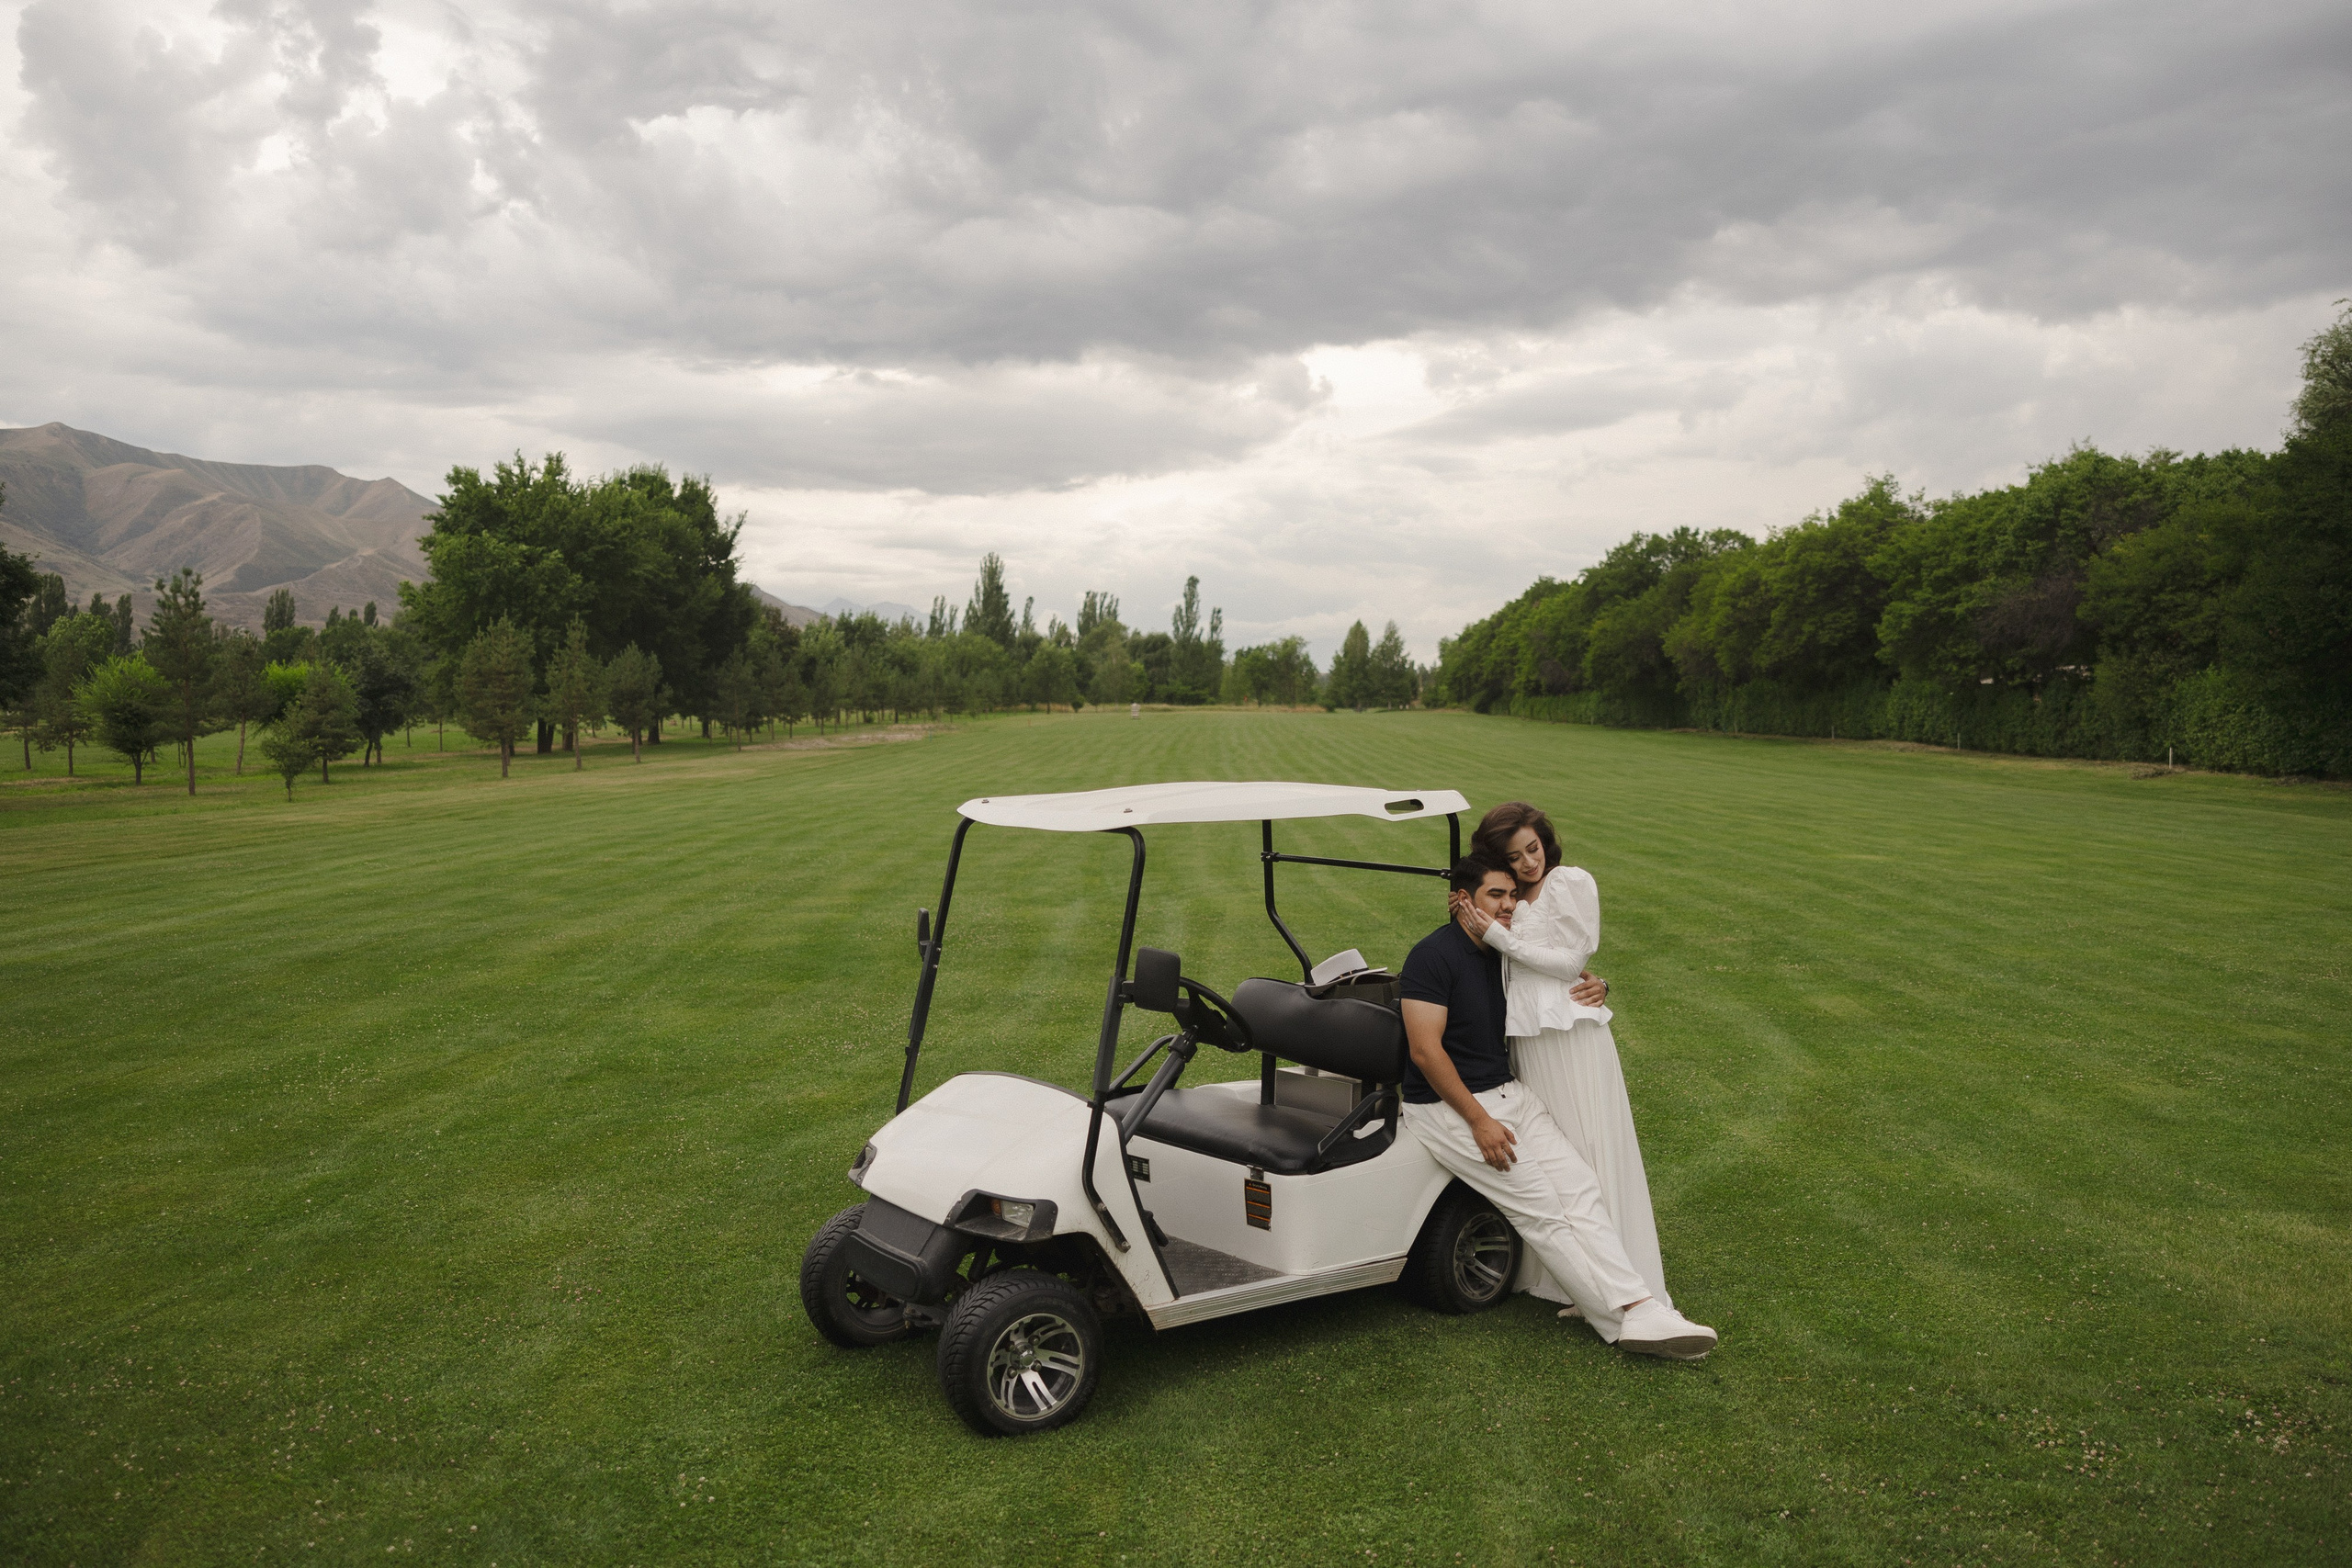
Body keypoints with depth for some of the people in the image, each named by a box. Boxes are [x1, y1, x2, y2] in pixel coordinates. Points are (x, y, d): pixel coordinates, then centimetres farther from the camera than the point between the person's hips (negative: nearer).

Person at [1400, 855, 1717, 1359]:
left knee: (1579, 1186, -11)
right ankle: (1626, 1321, -14)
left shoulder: (1504, 954, 11)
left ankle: (1641, 1311, -13)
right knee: (1541, 1207, -15)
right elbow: (1426, 1050, -18)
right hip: (1447, 1107, -8)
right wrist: (1479, 1121, -20)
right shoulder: (1434, 954, -13)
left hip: (1508, 1094, 8)